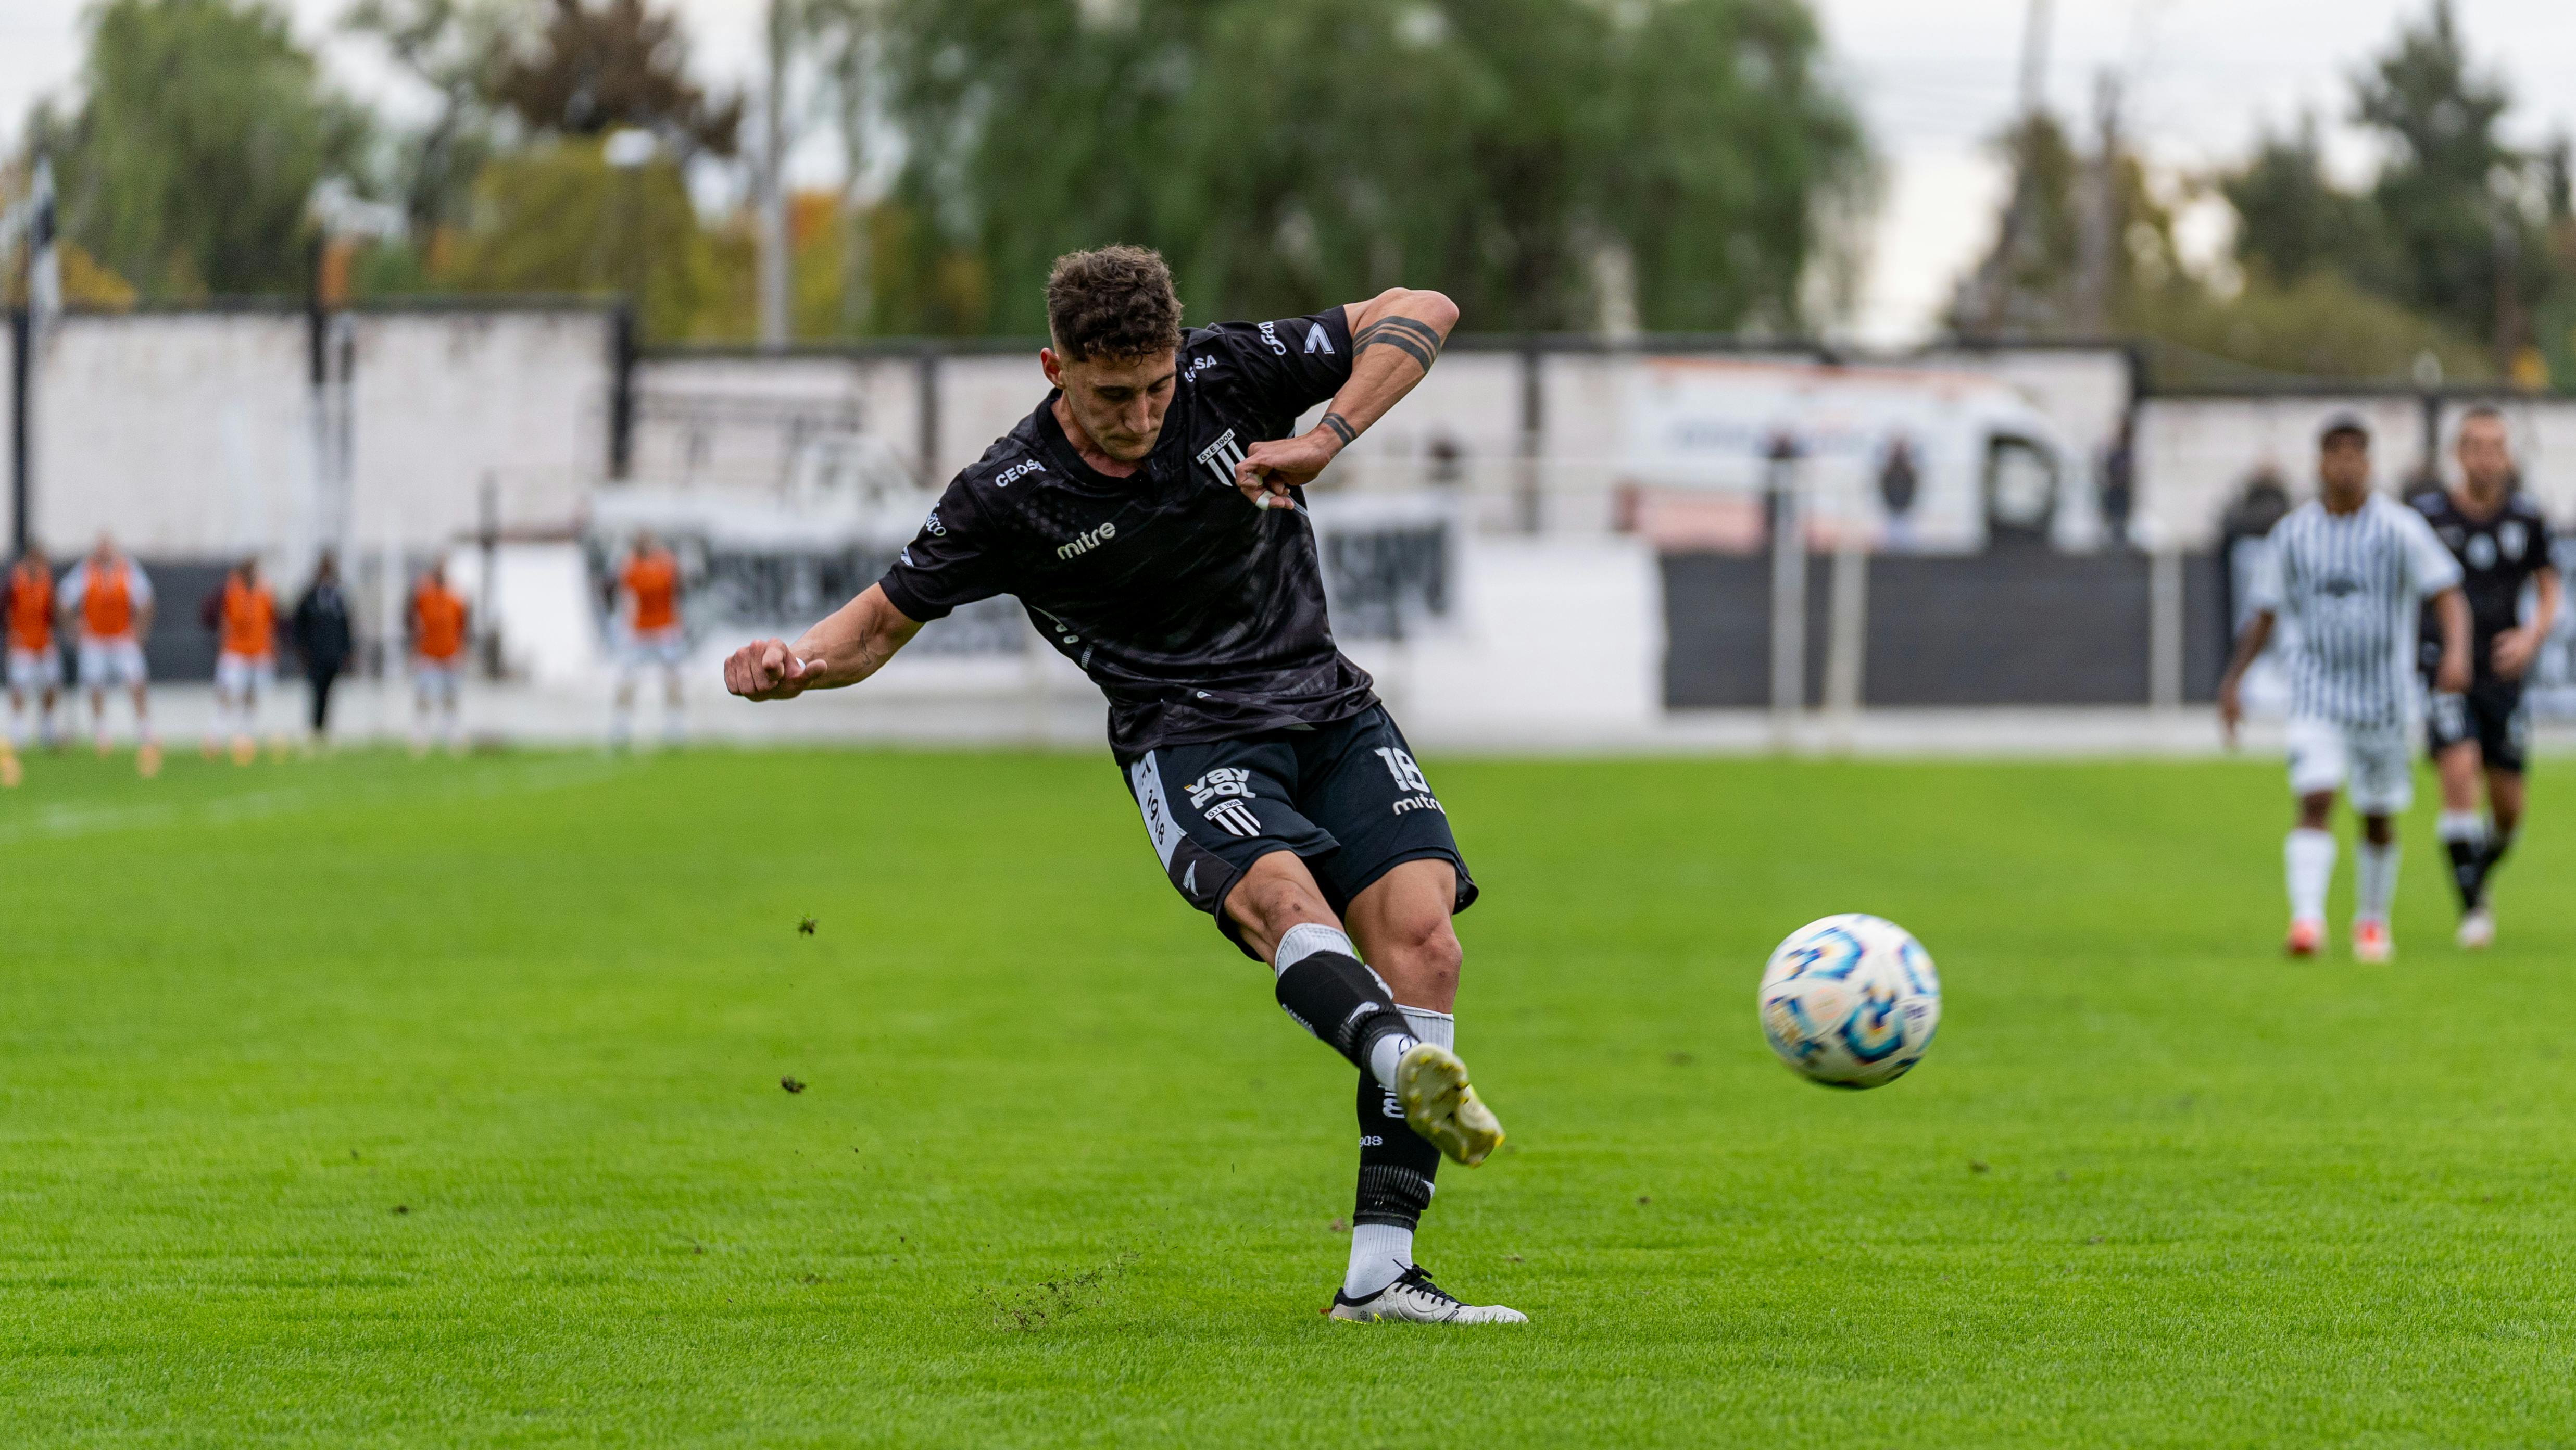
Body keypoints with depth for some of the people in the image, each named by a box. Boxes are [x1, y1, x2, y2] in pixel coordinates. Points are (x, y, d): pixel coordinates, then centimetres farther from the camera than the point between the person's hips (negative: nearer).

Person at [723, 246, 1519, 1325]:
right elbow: (881, 624, 2)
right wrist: (792, 664, -20)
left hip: (1327, 705, 3)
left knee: (1418, 930, -17)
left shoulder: (1228, 374, -7)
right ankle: (1407, 1069, -64)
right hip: (1188, 738, -3)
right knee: (1281, 895, -34)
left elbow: (1421, 314, -1)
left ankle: (1379, 1275, -18)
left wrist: (1328, 438, -14)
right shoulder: (1009, 497, -10)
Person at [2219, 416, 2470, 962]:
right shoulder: (2293, 533, 3)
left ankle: (2373, 922, 30)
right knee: (2315, 803, -18)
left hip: (2382, 695, 0)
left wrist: (2456, 652, -26)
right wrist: (2233, 680, 6)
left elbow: (2448, 597, -8)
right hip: (2317, 690, 0)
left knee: (2377, 816, 11)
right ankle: (2307, 919, -27)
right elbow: (2264, 614, 12)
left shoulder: (2400, 528, -4)